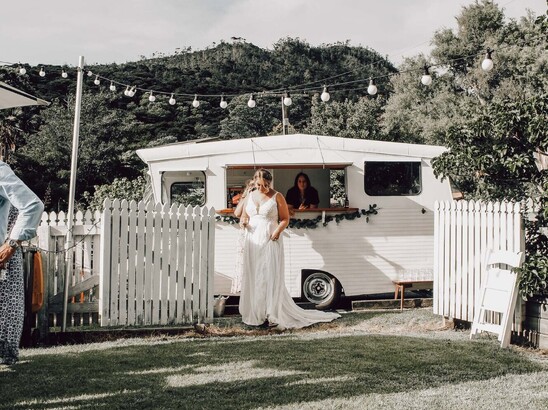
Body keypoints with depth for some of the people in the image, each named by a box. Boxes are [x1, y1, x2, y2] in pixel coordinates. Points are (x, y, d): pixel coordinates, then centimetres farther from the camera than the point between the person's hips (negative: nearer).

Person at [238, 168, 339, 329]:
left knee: (270, 276, -8)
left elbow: (285, 218, 0)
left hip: (270, 241, -4)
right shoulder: (250, 196, 12)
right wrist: (244, 221, -2)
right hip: (252, 241, 5)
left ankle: (271, 315, -6)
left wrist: (278, 230, -18)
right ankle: (254, 313, 10)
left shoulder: (277, 197, -1)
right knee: (252, 276, 4)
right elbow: (244, 215, 21)